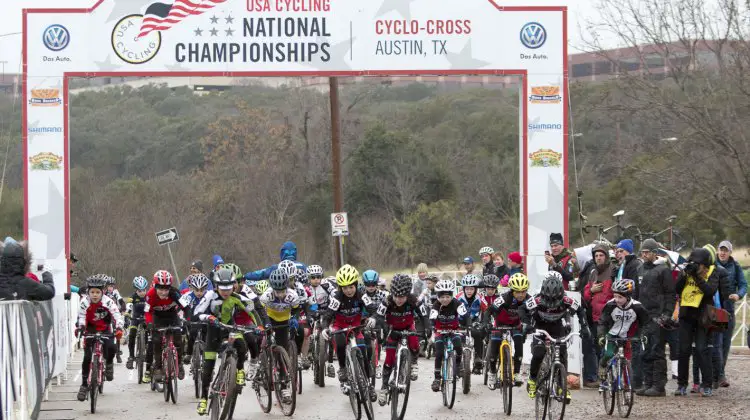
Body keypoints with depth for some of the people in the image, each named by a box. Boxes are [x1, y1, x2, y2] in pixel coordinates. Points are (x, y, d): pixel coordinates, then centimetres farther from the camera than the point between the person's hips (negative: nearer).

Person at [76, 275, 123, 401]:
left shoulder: (108, 301, -20)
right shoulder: (84, 302, -18)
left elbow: (117, 315, -24)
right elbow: (81, 317, -20)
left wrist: (119, 329, -40)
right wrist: (81, 328, -40)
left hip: (105, 329, 0)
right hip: (90, 330, 0)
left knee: (111, 348, -27)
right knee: (87, 357, -10)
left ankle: (109, 363, 8)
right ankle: (84, 385, 0)